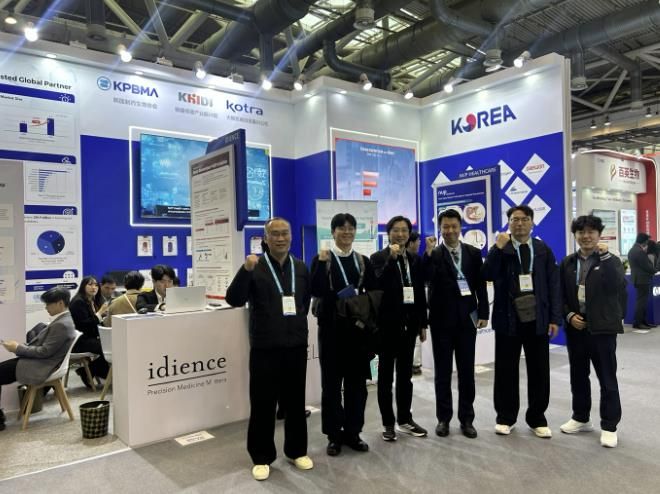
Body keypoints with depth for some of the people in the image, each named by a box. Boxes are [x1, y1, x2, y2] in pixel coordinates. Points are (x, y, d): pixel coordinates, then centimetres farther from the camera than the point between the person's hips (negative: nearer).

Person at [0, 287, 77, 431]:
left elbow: (44, 352, -22)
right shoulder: (61, 320, 10)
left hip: (39, 367, -10)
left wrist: (18, 348, -12)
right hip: (38, 361, 10)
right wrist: (21, 346, 2)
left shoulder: (61, 325, -23)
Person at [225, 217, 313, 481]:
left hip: (296, 346, 4)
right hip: (265, 348, -3)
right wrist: (245, 270, -30)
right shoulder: (255, 267, -6)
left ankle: (297, 450, 31)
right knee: (262, 403, 6)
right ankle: (261, 457, 22)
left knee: (295, 402, 15)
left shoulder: (301, 267, 6)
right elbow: (234, 300, -18)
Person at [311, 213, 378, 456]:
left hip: (358, 327, 3)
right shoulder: (322, 259, -2)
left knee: (357, 382, 9)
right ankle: (334, 435, 17)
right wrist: (322, 262, -22)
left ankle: (353, 433, 22)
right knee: (331, 382, 5)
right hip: (332, 328, -3)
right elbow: (316, 291, -16)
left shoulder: (363, 261, 8)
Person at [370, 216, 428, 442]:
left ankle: (405, 419, 25)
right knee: (386, 374, 6)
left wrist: (423, 323, 8)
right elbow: (378, 285, -21)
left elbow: (421, 293, 10)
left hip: (409, 323, 5)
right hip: (388, 323, -4)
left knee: (405, 374, 13)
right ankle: (388, 423, 16)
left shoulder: (415, 259, 9)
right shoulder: (379, 257, -5)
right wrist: (392, 258, -23)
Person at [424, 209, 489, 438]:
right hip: (442, 319, -2)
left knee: (467, 370, 8)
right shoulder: (433, 255, -1)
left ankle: (466, 418, 19)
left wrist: (483, 313, 0)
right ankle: (443, 418, 19)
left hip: (467, 317, 2)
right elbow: (426, 279, -18)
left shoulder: (473, 253, 6)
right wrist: (429, 252, -24)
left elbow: (480, 284, 6)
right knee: (442, 371, 8)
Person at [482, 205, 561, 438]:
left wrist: (555, 318, -1)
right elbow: (488, 276, -13)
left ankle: (537, 418, 24)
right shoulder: (500, 249, 2)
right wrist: (498, 248, -21)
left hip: (537, 319, 2)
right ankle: (505, 417, 21)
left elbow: (554, 285, 5)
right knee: (506, 370, 7)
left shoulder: (543, 250, 6)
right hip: (508, 319, -1)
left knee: (539, 371, 8)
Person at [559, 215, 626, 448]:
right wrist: (569, 315, -6)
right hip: (576, 327, 4)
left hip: (602, 328, -4)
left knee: (607, 379, 3)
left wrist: (605, 255, -21)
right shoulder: (567, 263, 7)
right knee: (578, 376, 14)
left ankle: (609, 426, 15)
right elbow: (561, 294, 9)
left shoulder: (610, 261, -2)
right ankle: (581, 418, 29)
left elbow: (618, 286, -21)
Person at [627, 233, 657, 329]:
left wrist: (645, 252, 10)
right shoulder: (640, 252, -19)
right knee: (642, 301, -7)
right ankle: (637, 323, -5)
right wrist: (654, 270, 2)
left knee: (642, 301, 14)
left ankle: (643, 321, 18)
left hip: (638, 279, 10)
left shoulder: (632, 250, 13)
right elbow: (647, 266, -16)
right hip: (643, 280, -10)